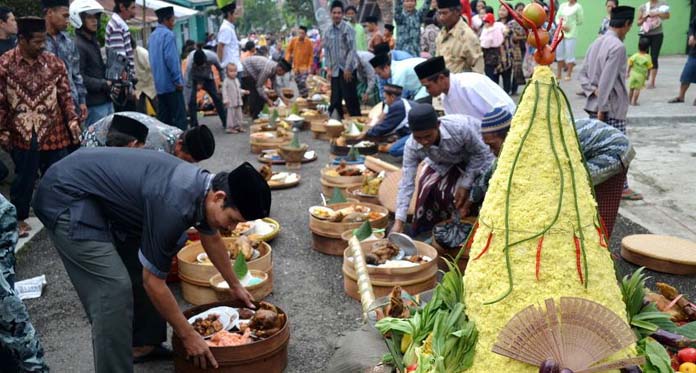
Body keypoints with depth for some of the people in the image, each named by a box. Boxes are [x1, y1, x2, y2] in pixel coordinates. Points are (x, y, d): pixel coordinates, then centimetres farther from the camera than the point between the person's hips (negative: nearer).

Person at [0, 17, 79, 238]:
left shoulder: (55, 63, 1)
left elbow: (65, 96, 4)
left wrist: (72, 120, -8)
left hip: (54, 133, 2)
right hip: (22, 134, -2)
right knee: (24, 179, 11)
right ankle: (20, 218, 28)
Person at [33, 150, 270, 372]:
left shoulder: (203, 186, -4)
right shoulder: (174, 205, -31)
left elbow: (212, 240, 17)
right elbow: (153, 282, -21)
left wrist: (234, 285, 28)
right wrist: (188, 336, -11)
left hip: (94, 194, 9)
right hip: (65, 196, -9)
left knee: (145, 261, 13)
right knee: (114, 289, -16)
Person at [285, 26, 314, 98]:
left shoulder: (309, 43, -10)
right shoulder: (293, 41, -5)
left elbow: (311, 55, -5)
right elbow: (288, 51, 5)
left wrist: (309, 66, -9)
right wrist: (287, 61, -6)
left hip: (305, 66, -3)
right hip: (296, 66, 3)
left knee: (303, 82, -16)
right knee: (298, 82, 9)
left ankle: (306, 96, 0)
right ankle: (301, 95, 26)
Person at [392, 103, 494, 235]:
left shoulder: (460, 128, -42)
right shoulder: (412, 146, -30)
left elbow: (480, 153, -23)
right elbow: (406, 183, -27)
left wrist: (465, 185, -24)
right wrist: (399, 221, -32)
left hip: (477, 159, -3)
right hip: (446, 162, 4)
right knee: (427, 186, -10)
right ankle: (421, 232, 12)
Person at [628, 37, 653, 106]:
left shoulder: (634, 56, -4)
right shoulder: (647, 57, -7)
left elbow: (630, 65, -1)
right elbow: (649, 68, -2)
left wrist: (628, 72, 11)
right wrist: (647, 76, 9)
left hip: (633, 74, 2)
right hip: (641, 76, -2)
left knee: (631, 88, 12)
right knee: (637, 89, 0)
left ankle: (629, 100, 19)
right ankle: (634, 101, -2)